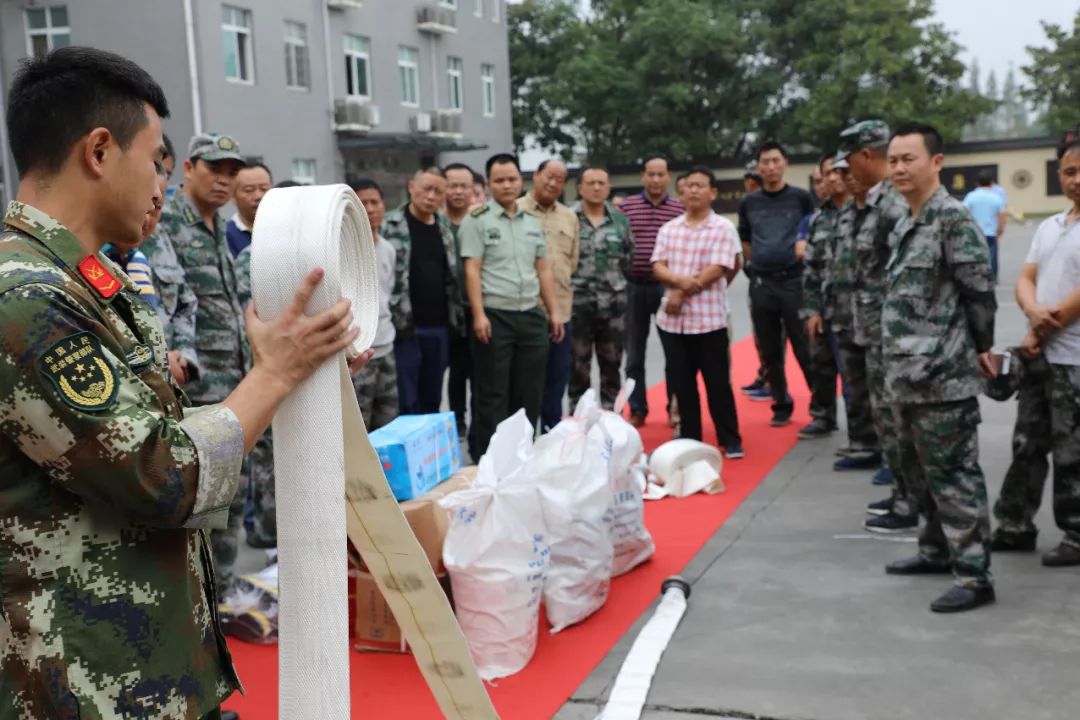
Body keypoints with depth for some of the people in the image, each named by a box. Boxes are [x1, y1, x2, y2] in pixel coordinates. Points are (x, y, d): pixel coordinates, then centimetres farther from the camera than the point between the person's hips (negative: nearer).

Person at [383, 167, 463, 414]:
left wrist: (456, 317, 13)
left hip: (439, 328, 6)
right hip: (404, 328, -5)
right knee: (406, 403, -2)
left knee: (432, 401, 13)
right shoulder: (389, 226, -6)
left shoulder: (444, 226, 13)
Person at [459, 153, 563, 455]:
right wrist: (479, 315, -17)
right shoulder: (477, 220, -3)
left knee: (530, 394, 10)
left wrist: (554, 311, 11)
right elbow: (472, 270, -9)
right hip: (495, 316, -5)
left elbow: (543, 269, 16)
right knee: (493, 396, 1)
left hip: (531, 316, 5)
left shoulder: (532, 221, 14)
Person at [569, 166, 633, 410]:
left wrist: (613, 280, 7)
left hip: (614, 304, 3)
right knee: (578, 366, 5)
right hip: (578, 303, -3)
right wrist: (575, 279, -2)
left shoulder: (620, 220, 8)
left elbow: (628, 258, 13)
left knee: (611, 365, 11)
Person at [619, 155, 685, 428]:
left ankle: (675, 407, 18)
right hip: (635, 286, 1)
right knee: (635, 354, 8)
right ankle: (637, 410, 18)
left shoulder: (681, 209, 3)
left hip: (668, 287, -1)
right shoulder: (626, 207, 3)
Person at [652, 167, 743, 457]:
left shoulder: (723, 228, -4)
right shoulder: (668, 229, 9)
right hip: (671, 320, 4)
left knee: (717, 383, 3)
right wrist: (681, 280, -18)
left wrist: (681, 294, -12)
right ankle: (689, 439, 21)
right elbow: (658, 267, 2)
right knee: (682, 383, 10)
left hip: (708, 319, -4)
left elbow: (716, 271, -12)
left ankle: (730, 441, 13)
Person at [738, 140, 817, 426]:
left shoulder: (801, 198, 0)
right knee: (770, 351, 8)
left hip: (794, 280, -3)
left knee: (804, 348, -1)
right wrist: (761, 261, 6)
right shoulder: (748, 203, 8)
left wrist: (806, 246, -11)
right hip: (761, 284, 3)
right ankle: (781, 405, 19)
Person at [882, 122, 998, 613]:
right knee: (921, 469, 19)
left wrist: (981, 348, -4)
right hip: (906, 373, 9)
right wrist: (896, 360, 16)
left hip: (944, 374, -9)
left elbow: (980, 290, -13)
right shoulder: (903, 225, 14)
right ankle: (938, 549, 34)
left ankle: (974, 575, 3)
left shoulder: (953, 217, -13)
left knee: (953, 473, -5)